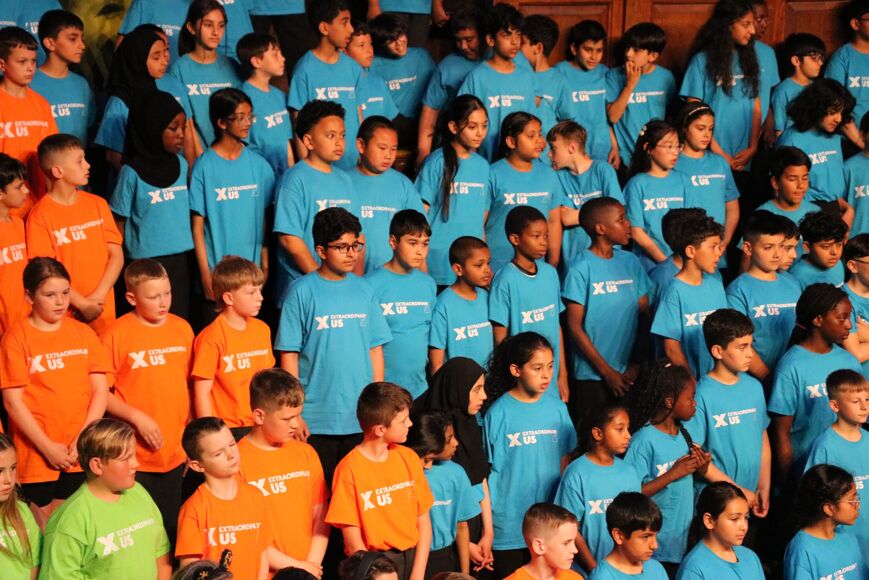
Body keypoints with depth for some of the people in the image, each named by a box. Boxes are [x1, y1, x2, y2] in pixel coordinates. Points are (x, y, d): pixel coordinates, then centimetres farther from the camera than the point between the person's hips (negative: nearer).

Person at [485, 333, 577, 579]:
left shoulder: (557, 408, 0)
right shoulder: (499, 413, -10)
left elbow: (564, 462, 8)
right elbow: (490, 471, -5)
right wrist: (486, 526, -5)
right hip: (509, 523, -3)